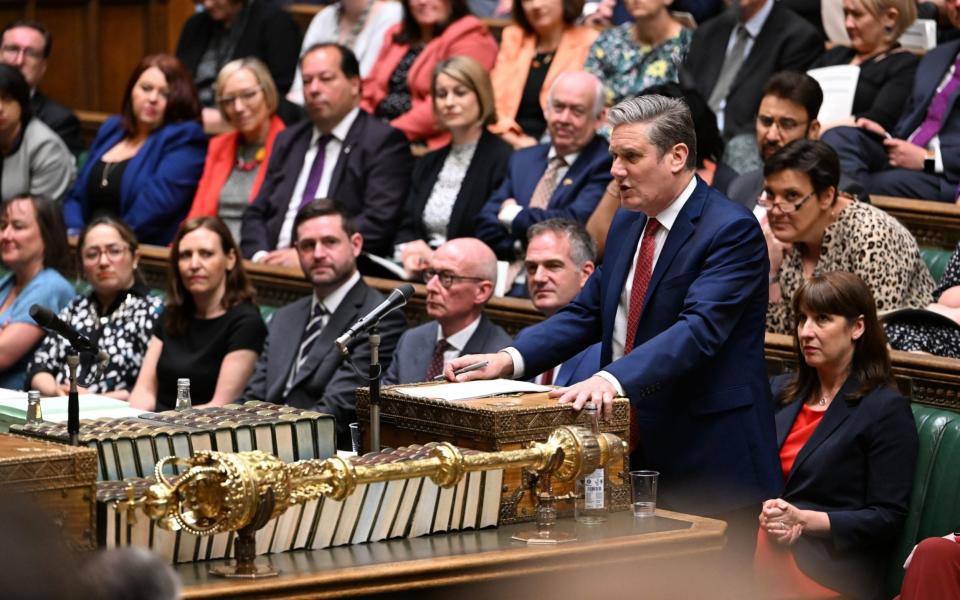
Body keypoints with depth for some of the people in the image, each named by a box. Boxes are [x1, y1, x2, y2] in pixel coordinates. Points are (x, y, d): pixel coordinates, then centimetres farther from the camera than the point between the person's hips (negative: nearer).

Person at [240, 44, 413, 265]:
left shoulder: (385, 141, 2)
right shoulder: (288, 140, 22)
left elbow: (378, 222, -10)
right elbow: (256, 213, 19)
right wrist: (260, 255, -3)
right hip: (274, 269, 6)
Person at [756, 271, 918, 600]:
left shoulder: (887, 409, -1)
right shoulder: (782, 391, 20)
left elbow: (888, 518, -5)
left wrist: (804, 520, -15)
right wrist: (766, 514, -6)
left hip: (829, 567, -5)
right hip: (764, 550, 5)